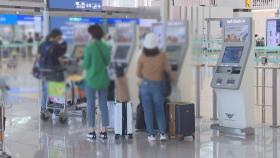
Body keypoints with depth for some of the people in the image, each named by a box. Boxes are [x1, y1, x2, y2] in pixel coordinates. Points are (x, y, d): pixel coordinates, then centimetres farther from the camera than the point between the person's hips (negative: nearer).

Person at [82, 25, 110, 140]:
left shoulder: (89, 48, -14)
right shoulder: (106, 47, 0)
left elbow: (86, 65, -10)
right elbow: (107, 62, 9)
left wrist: (82, 64, 11)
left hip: (91, 79, -4)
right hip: (103, 79, 4)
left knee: (91, 105, 6)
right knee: (103, 104, 10)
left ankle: (92, 131, 8)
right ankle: (104, 131, 12)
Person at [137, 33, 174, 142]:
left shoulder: (142, 58, -8)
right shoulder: (162, 56, -8)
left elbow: (138, 74, 1)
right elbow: (168, 69, 1)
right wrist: (171, 77, 22)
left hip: (145, 85, 0)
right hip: (158, 85, 1)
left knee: (148, 111, 6)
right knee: (159, 111, 10)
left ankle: (151, 134, 6)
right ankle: (163, 133, 1)